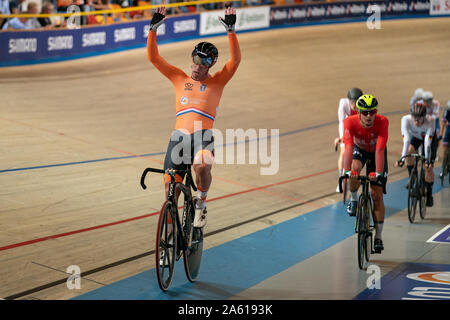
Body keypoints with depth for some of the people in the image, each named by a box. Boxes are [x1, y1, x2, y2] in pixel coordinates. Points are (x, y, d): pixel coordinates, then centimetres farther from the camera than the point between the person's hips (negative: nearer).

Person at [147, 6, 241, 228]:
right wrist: (153, 29, -1)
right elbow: (153, 57, 10)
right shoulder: (179, 78, 16)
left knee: (202, 168, -34)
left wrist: (230, 30, -15)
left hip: (203, 136, -2)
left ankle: (201, 204, -5)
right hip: (179, 136, 2)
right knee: (170, 192, 1)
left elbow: (235, 60, -5)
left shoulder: (216, 82, 10)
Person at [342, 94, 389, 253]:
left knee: (377, 194, -7)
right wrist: (347, 170, -54)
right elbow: (348, 146, -42)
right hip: (359, 149, 1)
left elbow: (380, 149, -41)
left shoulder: (382, 122, -35)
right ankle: (353, 199, -4)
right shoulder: (350, 122, -32)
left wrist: (378, 172, -51)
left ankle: (378, 237, 1)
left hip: (375, 153, -1)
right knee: (354, 170, -35)